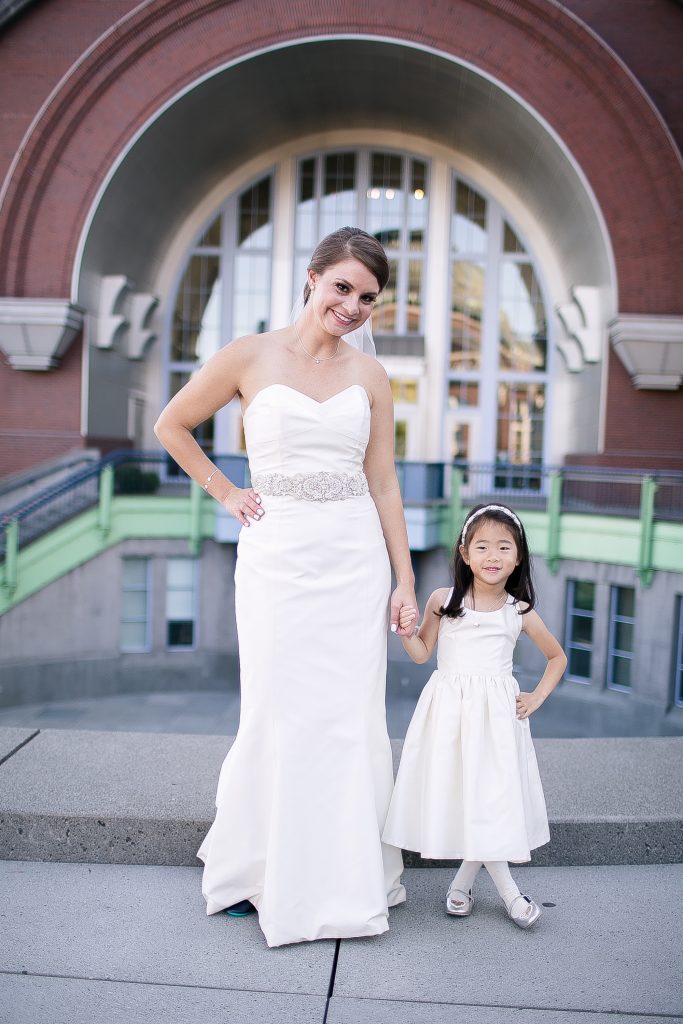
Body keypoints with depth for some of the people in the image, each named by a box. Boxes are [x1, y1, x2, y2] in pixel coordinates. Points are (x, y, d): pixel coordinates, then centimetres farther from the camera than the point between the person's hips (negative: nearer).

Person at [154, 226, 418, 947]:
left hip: (356, 557, 3)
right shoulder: (250, 357, -1)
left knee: (351, 719, 6)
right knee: (279, 716, 3)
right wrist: (225, 493, 5)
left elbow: (383, 483, 8)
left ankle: (346, 874, 25)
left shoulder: (370, 376, 7)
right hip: (277, 555, -2)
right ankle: (250, 868, 27)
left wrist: (404, 579, 5)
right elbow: (171, 426, 10)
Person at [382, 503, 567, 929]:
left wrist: (538, 697, 6)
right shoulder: (442, 600, -2)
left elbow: (557, 657, 15)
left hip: (496, 713, 1)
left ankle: (465, 878, 21)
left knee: (492, 794, -3)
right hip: (448, 709, 0)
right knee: (455, 792, -2)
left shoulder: (519, 612, 1)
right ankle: (507, 889, 13)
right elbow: (421, 654, 4)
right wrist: (408, 630, -14)